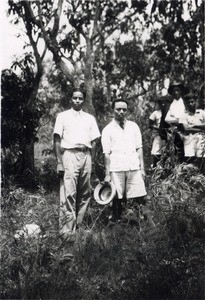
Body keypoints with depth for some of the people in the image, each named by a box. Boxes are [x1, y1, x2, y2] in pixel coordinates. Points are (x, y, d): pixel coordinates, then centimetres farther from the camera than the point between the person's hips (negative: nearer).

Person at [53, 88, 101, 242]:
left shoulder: (90, 118, 18)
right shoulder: (63, 116, 9)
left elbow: (94, 142, 15)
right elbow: (57, 140, 3)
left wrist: (91, 161, 5)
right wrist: (59, 161, -7)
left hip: (86, 155, 4)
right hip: (69, 153, -4)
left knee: (85, 193, 3)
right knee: (69, 194, -13)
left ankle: (78, 224, 11)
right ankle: (68, 232, -17)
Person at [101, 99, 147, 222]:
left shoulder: (134, 126, 15)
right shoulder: (108, 130, 6)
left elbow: (139, 148, 14)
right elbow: (106, 153, 3)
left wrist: (142, 168, 7)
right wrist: (107, 174, -2)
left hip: (134, 167, 2)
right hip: (116, 169, -2)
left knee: (140, 198, -5)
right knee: (117, 199, -2)